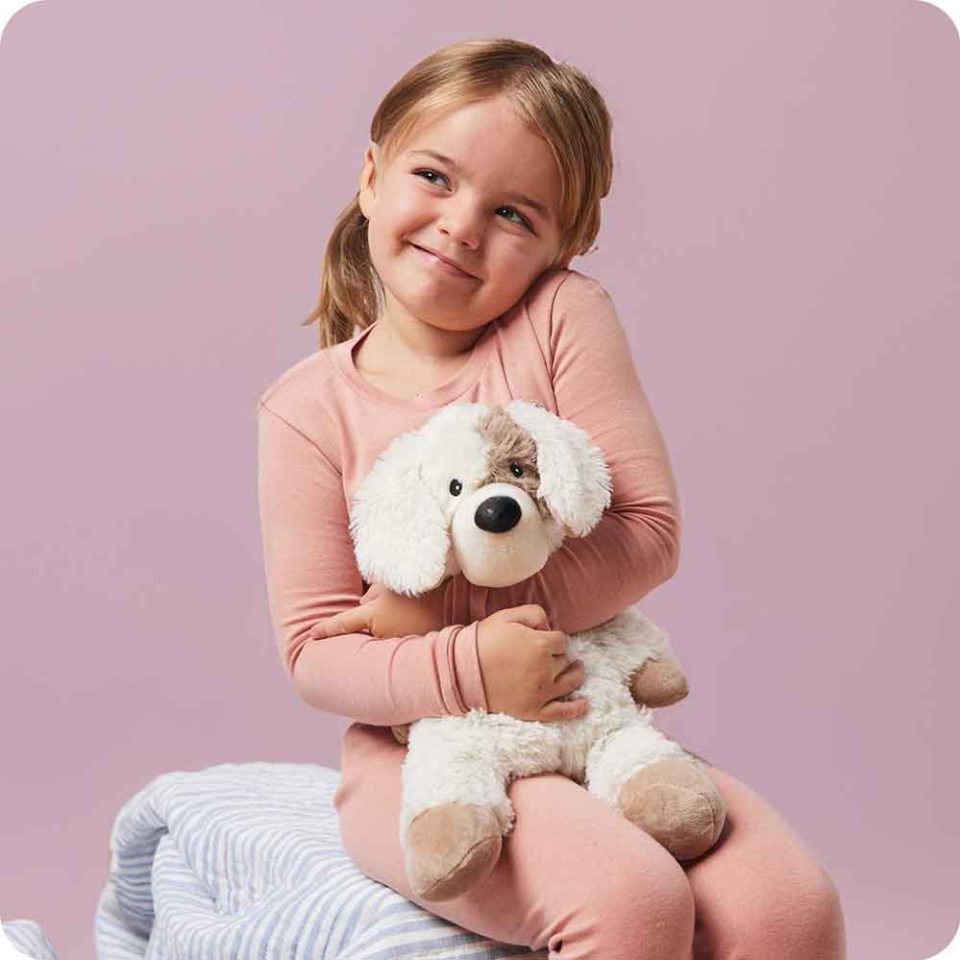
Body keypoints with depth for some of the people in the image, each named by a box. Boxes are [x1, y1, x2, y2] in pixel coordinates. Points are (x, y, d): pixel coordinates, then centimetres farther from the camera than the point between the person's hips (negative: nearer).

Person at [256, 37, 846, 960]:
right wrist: (464, 669, -24)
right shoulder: (311, 409, -5)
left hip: (590, 728, 2)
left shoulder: (565, 320, -3)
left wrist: (445, 609, -16)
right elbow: (312, 650, -5)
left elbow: (652, 529, -9)